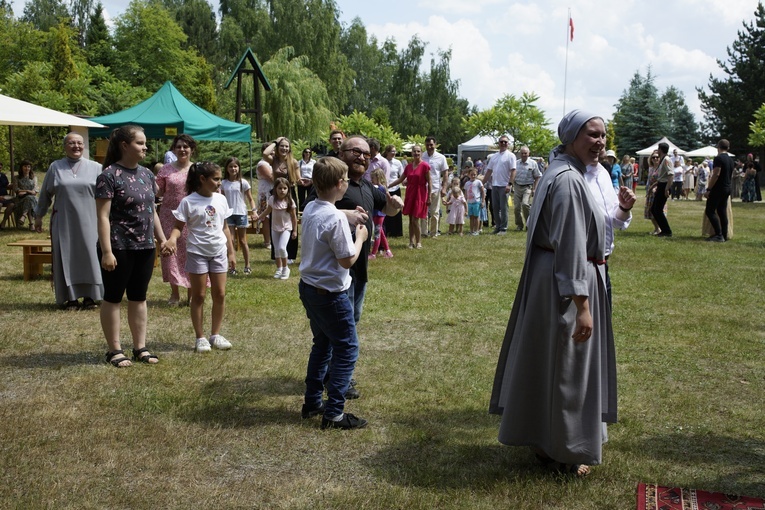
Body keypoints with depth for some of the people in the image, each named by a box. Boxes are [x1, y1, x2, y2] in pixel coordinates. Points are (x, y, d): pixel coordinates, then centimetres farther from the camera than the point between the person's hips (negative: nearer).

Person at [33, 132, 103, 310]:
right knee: (66, 258, 1)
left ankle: (89, 296, 7)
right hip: (64, 222, 1)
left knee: (89, 256, -1)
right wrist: (39, 216, 13)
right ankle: (70, 297, 8)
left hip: (89, 222, -1)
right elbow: (45, 194, 13)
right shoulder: (55, 167, 7)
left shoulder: (95, 168, 4)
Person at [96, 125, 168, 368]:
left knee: (139, 297, 13)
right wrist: (106, 251, -20)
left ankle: (140, 347, 20)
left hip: (144, 247, 7)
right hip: (119, 248, -7)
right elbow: (103, 217, -15)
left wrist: (161, 238, 14)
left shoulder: (146, 174, 10)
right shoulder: (109, 176, -12)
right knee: (113, 298, 5)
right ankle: (114, 350, 13)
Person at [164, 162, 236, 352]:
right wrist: (172, 239, -30)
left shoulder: (221, 199, 3)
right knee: (199, 296, 4)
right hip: (197, 253, -4)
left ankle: (216, 334, 19)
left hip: (219, 252, 4)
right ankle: (200, 338, 12)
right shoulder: (188, 202, -11)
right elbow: (179, 227, -9)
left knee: (220, 294, 6)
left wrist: (231, 252, 12)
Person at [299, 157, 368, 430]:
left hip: (308, 287, 9)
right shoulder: (336, 218, -23)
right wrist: (360, 237, -4)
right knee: (347, 349, 2)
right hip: (331, 294, -9)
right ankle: (334, 414, 3)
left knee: (322, 345, 22)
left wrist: (350, 219, 15)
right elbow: (348, 260, -20)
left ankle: (312, 402, 30)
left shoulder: (310, 209, 3)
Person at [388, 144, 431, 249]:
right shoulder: (408, 166, 8)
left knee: (415, 220, -7)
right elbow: (400, 179, 14)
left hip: (420, 195, -6)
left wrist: (429, 197, -10)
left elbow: (429, 182, -8)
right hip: (409, 195, 6)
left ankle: (418, 242, 7)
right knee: (411, 220, 8)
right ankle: (411, 241, 15)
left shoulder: (425, 166, -9)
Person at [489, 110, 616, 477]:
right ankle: (560, 451, 17)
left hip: (549, 276, 10)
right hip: (566, 281, -10)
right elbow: (571, 247, -25)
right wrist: (582, 305, -25)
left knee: (549, 361, 18)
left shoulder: (561, 173, 12)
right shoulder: (568, 180, -21)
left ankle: (543, 438, 33)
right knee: (564, 365, 2)